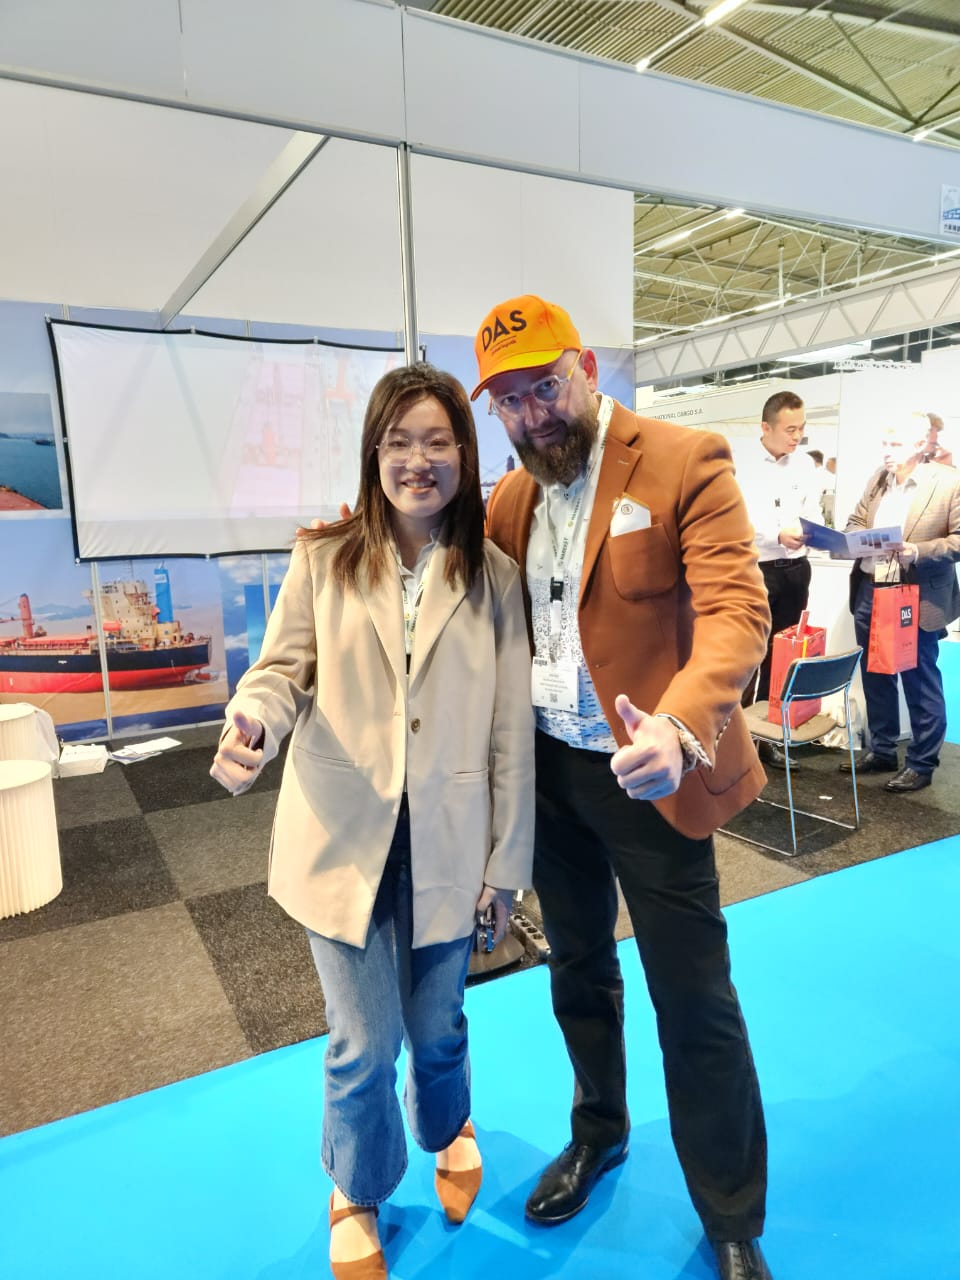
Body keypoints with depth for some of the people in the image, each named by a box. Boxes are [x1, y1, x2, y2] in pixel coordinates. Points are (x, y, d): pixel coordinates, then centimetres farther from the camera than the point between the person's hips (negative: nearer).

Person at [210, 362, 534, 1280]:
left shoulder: (493, 577, -3)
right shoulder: (324, 560, -6)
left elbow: (510, 728, -1)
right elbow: (283, 668, 1)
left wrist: (507, 860, 0)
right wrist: (252, 721, -23)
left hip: (446, 844, 1)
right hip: (344, 838, -1)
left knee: (436, 1026, 18)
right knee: (366, 1041, 9)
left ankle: (447, 1131, 56)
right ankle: (358, 1192, 44)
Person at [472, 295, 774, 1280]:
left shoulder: (685, 464, -13)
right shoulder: (509, 497, 6)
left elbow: (736, 610, -23)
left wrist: (680, 725, -41)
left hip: (647, 773, -5)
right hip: (547, 770, 6)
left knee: (693, 999, 6)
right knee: (577, 968, 23)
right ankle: (598, 1132, 50)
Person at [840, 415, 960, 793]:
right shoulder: (877, 479, 8)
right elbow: (855, 521, 15)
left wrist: (918, 552, -24)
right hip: (869, 593, 6)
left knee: (920, 683, 6)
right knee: (875, 677, 16)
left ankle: (921, 763, 19)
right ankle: (881, 751, 32)